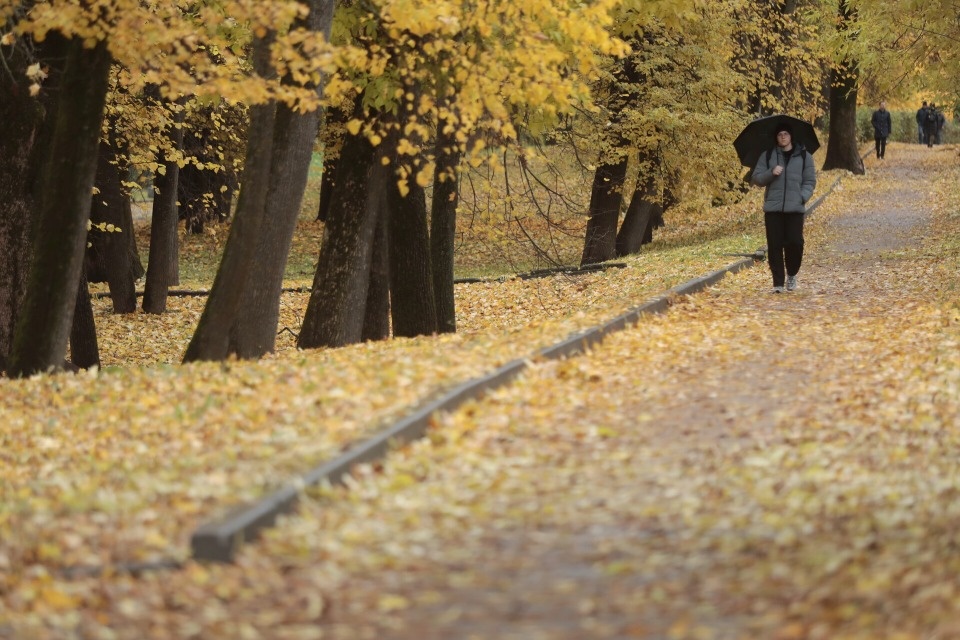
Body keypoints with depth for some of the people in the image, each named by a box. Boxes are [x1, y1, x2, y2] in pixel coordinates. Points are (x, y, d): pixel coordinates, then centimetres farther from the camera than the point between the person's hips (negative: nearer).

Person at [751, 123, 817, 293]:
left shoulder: (804, 156, 9)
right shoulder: (767, 156, 11)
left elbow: (810, 181, 8)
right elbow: (756, 178, 8)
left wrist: (803, 196, -10)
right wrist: (771, 173, -10)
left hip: (795, 208, -1)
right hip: (772, 208, 1)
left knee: (795, 242, -9)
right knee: (774, 245, -2)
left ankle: (792, 275, 16)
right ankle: (778, 282, 4)